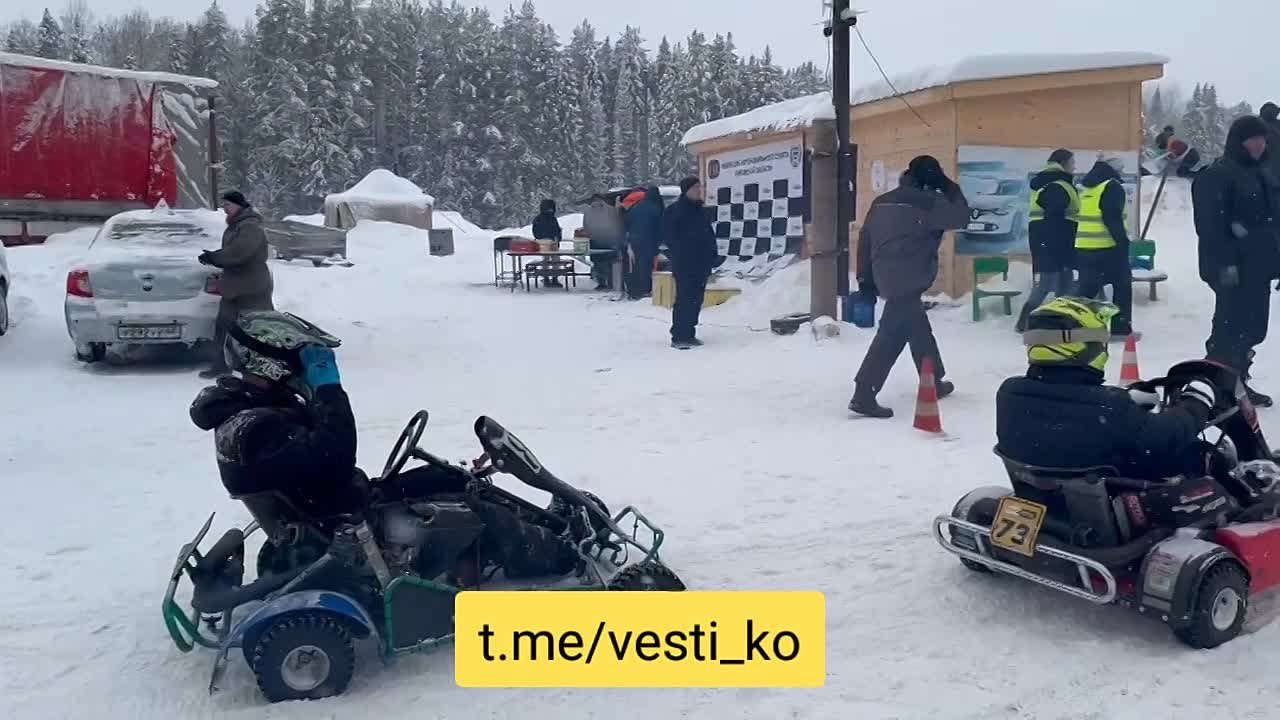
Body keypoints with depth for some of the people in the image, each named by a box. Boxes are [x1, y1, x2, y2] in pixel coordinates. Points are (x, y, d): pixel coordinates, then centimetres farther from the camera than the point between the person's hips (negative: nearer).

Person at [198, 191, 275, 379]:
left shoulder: (250, 227, -16)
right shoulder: (235, 226, 17)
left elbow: (237, 253, -26)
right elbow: (229, 252, 20)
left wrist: (213, 257, -14)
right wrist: (213, 257, 0)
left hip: (254, 289, -10)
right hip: (234, 287, 10)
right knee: (223, 326, 12)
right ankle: (220, 365, 20)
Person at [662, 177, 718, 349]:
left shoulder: (701, 211, 17)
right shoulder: (674, 211, -5)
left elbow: (710, 234, 21)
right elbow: (669, 237, -8)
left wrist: (712, 254, 9)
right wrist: (680, 254, -15)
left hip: (702, 264, 7)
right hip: (684, 265, -7)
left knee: (696, 300, 9)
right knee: (684, 299, -10)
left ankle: (689, 334, 17)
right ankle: (678, 337, -7)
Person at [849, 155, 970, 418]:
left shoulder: (882, 201, 14)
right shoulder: (928, 201, -8)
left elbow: (865, 238, 14)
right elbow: (961, 217, -2)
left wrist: (865, 278, 17)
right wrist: (951, 189, 13)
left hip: (886, 275, 9)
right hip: (907, 279, -9)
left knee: (919, 329, 21)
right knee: (892, 335, -10)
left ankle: (933, 382, 35)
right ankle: (864, 395, -16)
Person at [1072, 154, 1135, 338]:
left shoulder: (1086, 187, 15)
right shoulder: (1112, 186, -10)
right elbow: (1113, 219, -18)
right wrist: (1123, 241, -14)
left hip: (1083, 247, 7)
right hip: (1108, 247, -7)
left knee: (1087, 287, 10)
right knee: (1122, 284, 7)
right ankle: (1121, 327, 9)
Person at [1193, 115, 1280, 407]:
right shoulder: (1217, 175, -12)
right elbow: (1210, 224, -20)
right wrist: (1225, 262, -25)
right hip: (1233, 269, -9)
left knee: (1252, 328, 13)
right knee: (1231, 328, -7)